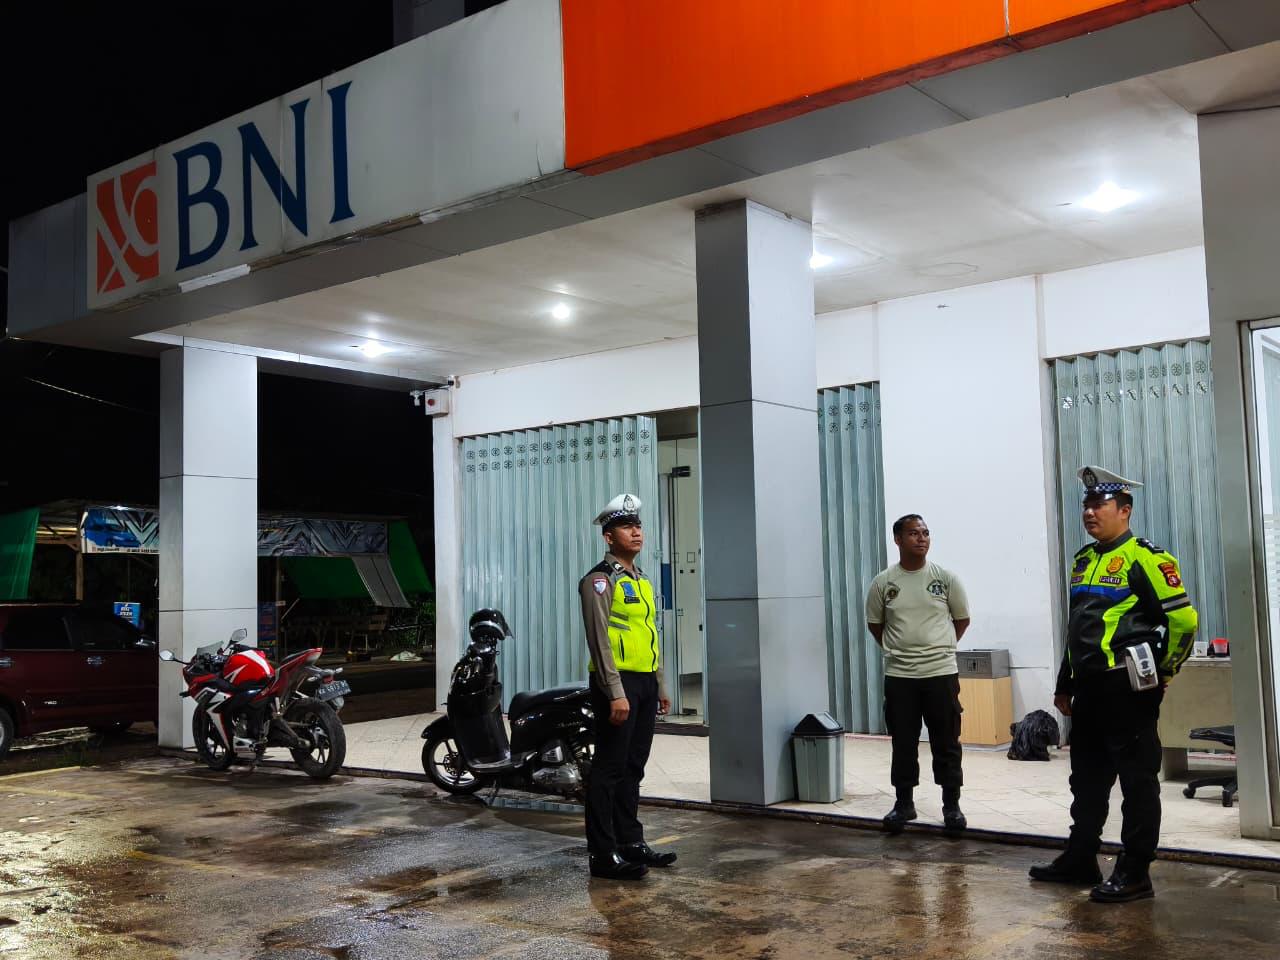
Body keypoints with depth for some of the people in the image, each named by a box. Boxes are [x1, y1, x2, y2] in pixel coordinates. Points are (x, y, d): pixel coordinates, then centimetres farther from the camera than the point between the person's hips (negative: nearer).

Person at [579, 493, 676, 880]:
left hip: (645, 684, 9)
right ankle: (603, 854, 0)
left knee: (633, 769, 14)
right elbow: (599, 640, -16)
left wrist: (660, 687, 20)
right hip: (618, 684, -9)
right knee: (609, 770, -4)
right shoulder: (600, 580, -9)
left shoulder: (641, 580, 18)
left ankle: (630, 842, 23)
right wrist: (616, 694, -21)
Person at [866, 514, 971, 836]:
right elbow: (874, 624, 12)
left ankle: (952, 805, 16)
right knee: (903, 743, 8)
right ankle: (904, 803, 21)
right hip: (899, 676, 0)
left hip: (941, 673, 0)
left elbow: (962, 619, 10)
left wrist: (940, 648, 11)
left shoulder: (946, 578, -1)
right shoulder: (883, 582, -1)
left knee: (947, 743, 6)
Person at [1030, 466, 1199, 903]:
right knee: (1087, 780, 16)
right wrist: (1065, 686, 21)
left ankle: (1134, 873, 9)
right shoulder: (1083, 561, 16)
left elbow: (1183, 619, -13)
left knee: (1138, 781, 1)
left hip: (1128, 690, -9)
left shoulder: (1144, 559, -10)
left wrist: (1161, 674, -3)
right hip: (1089, 690, 9)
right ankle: (1080, 859, 27)